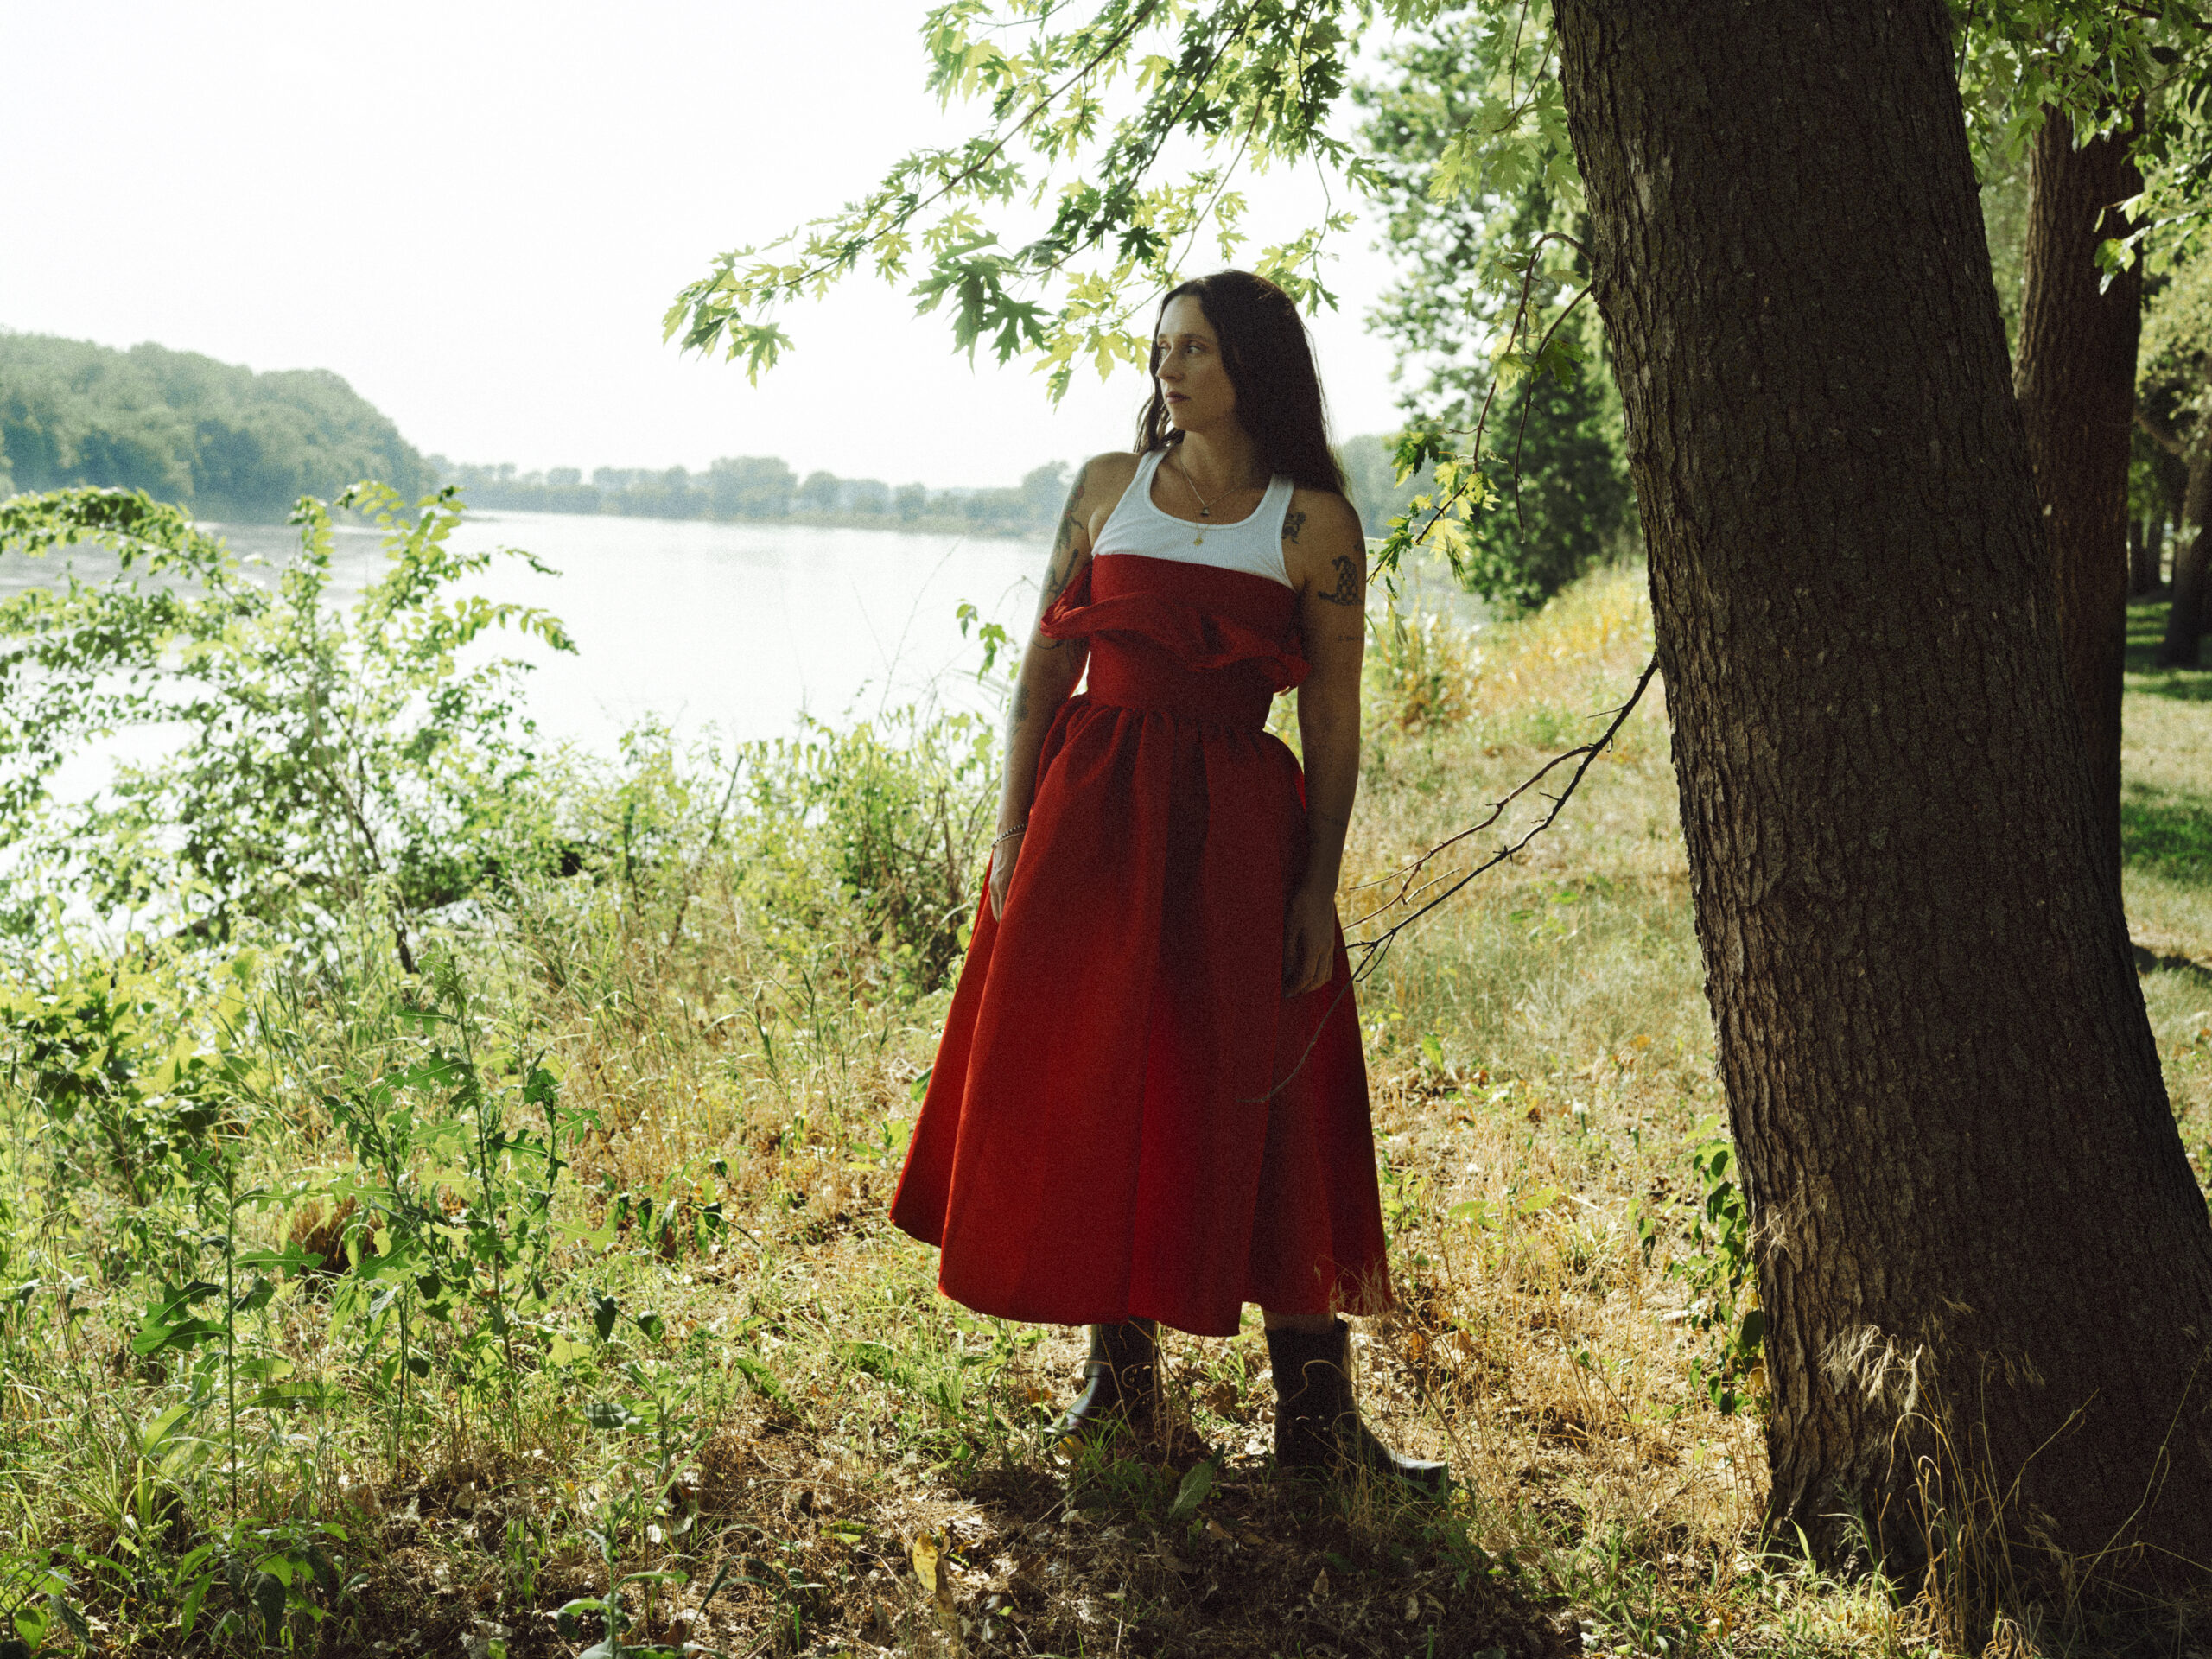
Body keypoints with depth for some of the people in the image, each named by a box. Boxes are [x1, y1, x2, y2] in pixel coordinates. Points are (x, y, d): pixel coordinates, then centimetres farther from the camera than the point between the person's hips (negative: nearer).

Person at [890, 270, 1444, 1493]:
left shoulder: (1313, 521, 1)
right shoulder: (1108, 488, 9)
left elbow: (1333, 716, 0)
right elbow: (1044, 667, 8)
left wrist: (1319, 887, -6)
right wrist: (1013, 831, 0)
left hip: (1235, 828, -2)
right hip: (1090, 814, 3)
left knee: (1258, 1109, -2)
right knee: (1088, 1087, 5)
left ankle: (1313, 1410, 6)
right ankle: (1119, 1367, 21)